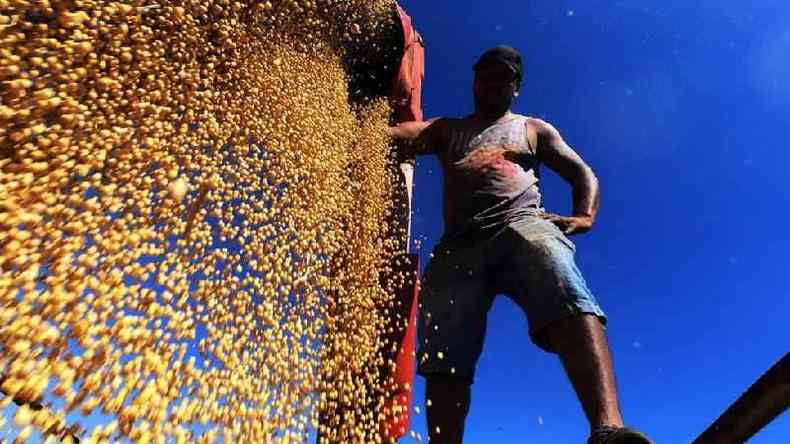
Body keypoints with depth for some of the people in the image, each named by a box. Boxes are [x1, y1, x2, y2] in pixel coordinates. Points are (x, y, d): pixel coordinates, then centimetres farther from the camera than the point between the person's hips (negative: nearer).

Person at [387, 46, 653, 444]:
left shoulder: (534, 129, 31)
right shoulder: (447, 130, 32)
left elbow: (583, 173, 23)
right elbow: (396, 135, 14)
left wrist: (584, 216, 1)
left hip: (523, 225, -1)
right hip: (460, 244, 2)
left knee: (569, 304, -35)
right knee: (444, 360, -13)